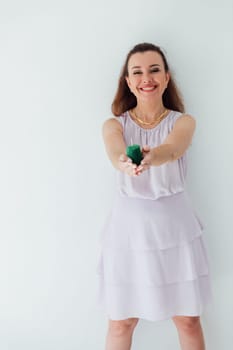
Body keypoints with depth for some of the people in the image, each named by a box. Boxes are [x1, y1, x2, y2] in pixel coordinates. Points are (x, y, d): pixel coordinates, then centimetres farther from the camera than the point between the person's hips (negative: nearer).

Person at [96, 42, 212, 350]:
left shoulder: (184, 122, -3)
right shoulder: (114, 125, -2)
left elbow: (171, 150, -26)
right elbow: (116, 155, -25)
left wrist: (150, 158, -50)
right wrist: (127, 164, -50)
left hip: (175, 226, 0)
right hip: (129, 226, 0)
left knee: (188, 320, 11)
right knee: (121, 322, 10)